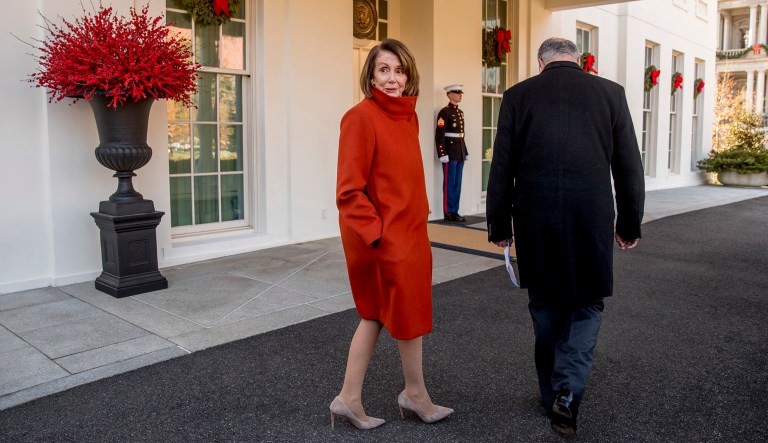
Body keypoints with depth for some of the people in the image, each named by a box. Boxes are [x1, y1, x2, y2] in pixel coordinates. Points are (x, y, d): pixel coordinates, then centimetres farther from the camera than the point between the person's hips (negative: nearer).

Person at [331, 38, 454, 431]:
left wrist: (417, 218, 14)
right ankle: (415, 393, 31)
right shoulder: (361, 117, -15)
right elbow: (349, 191, -19)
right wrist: (378, 233, -19)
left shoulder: (408, 117, 9)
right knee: (408, 313, 8)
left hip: (409, 233, 8)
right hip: (382, 239, -8)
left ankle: (350, 398, 26)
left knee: (379, 314, 14)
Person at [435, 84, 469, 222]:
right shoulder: (445, 112, -9)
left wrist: (466, 152, 17)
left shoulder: (460, 112, 16)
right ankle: (448, 213, 3)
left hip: (460, 154, 8)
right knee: (449, 184, -3)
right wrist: (442, 154, -20)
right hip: (450, 154, -8)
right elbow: (439, 135, -15)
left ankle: (455, 211, 15)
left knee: (457, 184, 10)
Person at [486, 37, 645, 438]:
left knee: (545, 307, 16)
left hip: (535, 223, 1)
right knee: (586, 306, 15)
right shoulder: (610, 92, 3)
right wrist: (629, 225, 14)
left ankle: (553, 395, 28)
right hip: (591, 220, 0)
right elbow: (629, 168, 5)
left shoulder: (518, 96, 2)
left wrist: (499, 226, 10)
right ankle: (568, 393, 1)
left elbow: (501, 170, 2)